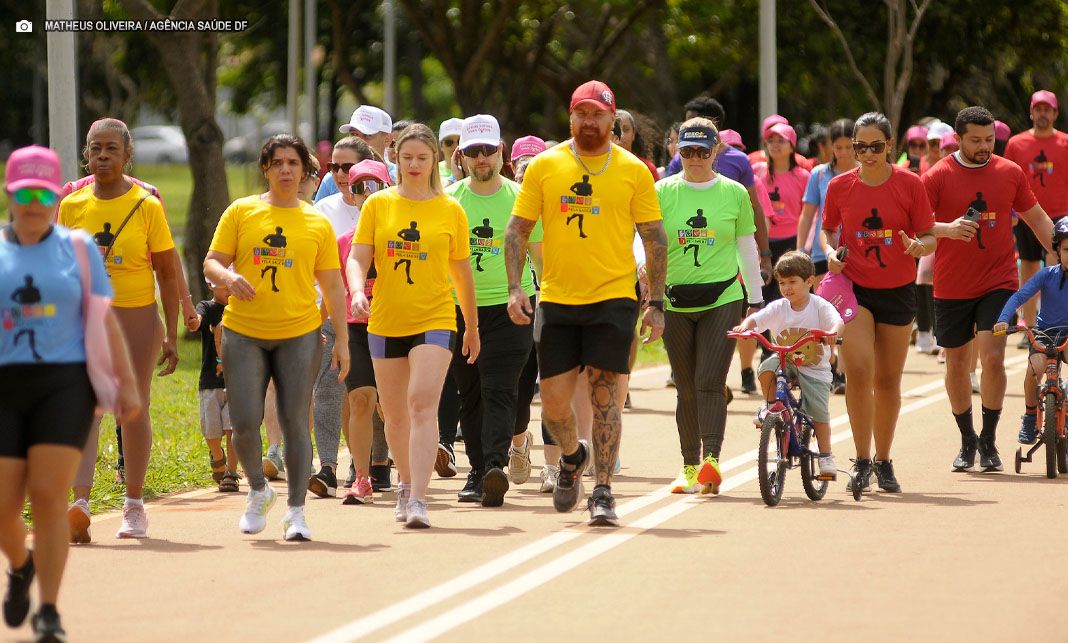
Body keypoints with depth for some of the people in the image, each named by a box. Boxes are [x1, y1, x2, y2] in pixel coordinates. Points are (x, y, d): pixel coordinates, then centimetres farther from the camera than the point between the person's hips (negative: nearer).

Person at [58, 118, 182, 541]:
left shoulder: (146, 206, -3)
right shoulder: (72, 206, 4)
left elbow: (167, 273, 1)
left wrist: (171, 335, -2)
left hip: (137, 317, -1)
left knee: (134, 409, 6)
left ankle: (134, 505, 20)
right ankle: (80, 503, -23)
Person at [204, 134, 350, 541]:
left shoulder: (318, 223, 8)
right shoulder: (241, 212, 5)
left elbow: (332, 286, 9)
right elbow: (211, 263, 4)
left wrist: (342, 340, 4)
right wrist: (227, 276, -19)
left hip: (299, 334, 0)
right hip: (244, 333, 0)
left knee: (295, 422, -2)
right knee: (245, 422, -7)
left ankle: (296, 511, 7)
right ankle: (258, 491, 20)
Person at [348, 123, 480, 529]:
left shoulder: (450, 210, 3)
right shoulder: (378, 205, 4)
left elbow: (461, 272, 10)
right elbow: (358, 257, -1)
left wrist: (472, 327, 17)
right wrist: (357, 292, -22)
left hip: (435, 320, -2)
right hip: (386, 322, 2)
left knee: (423, 404, -19)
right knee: (394, 413, 12)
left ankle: (418, 499, -23)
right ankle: (407, 483, 35)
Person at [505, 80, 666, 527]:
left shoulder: (633, 171, 1)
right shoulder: (544, 166, 3)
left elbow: (655, 239, 4)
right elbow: (517, 230, 6)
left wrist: (656, 304, -1)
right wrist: (515, 289, -6)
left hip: (613, 299, -2)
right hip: (556, 301, 2)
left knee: (605, 397, -6)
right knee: (553, 405, 3)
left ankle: (603, 491, 3)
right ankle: (572, 456, 34)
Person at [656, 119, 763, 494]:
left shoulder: (734, 193, 4)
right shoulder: (662, 192, 4)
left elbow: (747, 248, 11)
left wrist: (756, 301, 12)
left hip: (722, 298, -2)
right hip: (675, 302, 2)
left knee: (709, 382, -13)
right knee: (686, 389, 6)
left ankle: (711, 459, -20)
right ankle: (689, 466, 13)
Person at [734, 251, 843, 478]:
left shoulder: (819, 306, -10)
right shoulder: (778, 308, -2)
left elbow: (838, 321, -26)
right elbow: (756, 318, -13)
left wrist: (832, 332, -50)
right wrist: (745, 326, -37)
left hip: (814, 369, -2)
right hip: (785, 361, 2)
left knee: (819, 411, -11)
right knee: (767, 368, -30)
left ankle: (825, 456, 2)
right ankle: (770, 406, -5)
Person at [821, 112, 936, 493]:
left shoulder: (909, 184, -3)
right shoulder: (840, 186, 0)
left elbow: (929, 237, 1)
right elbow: (827, 229, 14)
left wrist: (919, 246, -22)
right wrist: (830, 252, -8)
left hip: (897, 290, 1)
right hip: (854, 286, -1)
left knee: (888, 379, 7)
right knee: (858, 371, -17)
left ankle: (883, 461, 21)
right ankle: (862, 461, -11)